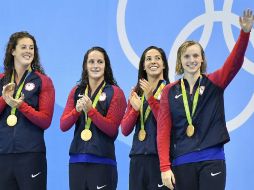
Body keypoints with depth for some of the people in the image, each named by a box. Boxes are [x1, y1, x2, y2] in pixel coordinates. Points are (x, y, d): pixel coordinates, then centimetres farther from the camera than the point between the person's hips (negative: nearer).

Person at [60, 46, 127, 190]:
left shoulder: (115, 92, 0)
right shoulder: (76, 91, 11)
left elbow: (112, 129, -8)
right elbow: (63, 126, 5)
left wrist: (90, 111, -18)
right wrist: (76, 110, -13)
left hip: (102, 160, -4)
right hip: (77, 159, 4)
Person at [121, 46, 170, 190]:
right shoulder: (136, 92, 14)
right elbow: (125, 130, 9)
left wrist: (151, 98, -17)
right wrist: (135, 109, -8)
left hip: (160, 156, -4)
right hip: (138, 158, 5)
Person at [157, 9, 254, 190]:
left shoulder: (214, 83, 4)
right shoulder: (170, 91, 5)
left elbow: (235, 62, -14)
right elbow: (163, 131, 1)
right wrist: (165, 167, -9)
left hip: (212, 159, -1)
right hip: (181, 162, 1)